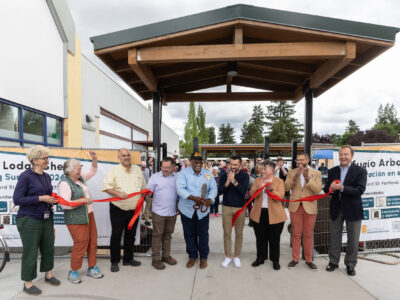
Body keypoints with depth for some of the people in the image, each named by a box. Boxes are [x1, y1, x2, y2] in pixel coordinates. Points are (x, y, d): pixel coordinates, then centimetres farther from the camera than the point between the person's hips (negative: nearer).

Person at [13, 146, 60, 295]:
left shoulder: (47, 176, 7)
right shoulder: (26, 176, -14)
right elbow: (17, 199, -17)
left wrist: (53, 199, 4)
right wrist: (41, 198, -21)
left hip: (46, 218, 7)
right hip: (30, 221, -7)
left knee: (48, 247, 15)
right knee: (30, 252, 4)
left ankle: (48, 274, 35)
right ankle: (27, 283, 22)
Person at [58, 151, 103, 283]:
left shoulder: (80, 178, 9)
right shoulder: (64, 183, -14)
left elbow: (92, 171, 21)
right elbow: (65, 204, -22)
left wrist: (94, 159, 5)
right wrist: (82, 200, -20)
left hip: (89, 215, 8)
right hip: (76, 219, -8)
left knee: (92, 242, 11)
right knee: (80, 245, -4)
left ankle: (92, 269, 26)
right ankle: (73, 272, 17)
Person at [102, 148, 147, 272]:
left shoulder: (138, 169, 8)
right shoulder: (114, 170, -4)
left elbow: (144, 188, 17)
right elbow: (106, 187, -12)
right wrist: (118, 193, -25)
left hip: (134, 210, 4)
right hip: (118, 209, -4)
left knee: (130, 235, 15)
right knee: (116, 235, 4)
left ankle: (128, 259, 30)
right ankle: (114, 262, 19)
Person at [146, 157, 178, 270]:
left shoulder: (177, 178, 6)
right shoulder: (155, 177, -4)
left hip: (172, 212, 4)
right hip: (158, 211, -3)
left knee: (168, 234, 15)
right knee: (157, 235, 3)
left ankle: (166, 255, 29)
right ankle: (156, 259, 14)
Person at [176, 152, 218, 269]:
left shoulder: (208, 174, 4)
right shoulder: (183, 173, -6)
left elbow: (214, 188, -3)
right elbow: (180, 189, -19)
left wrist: (210, 199, -23)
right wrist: (193, 198, -32)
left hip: (203, 210, 1)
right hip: (187, 210, -1)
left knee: (203, 234, 8)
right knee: (189, 234, 11)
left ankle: (203, 257, 26)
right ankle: (192, 256, 29)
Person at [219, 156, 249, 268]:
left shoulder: (244, 176, -4)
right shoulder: (224, 175, 0)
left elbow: (244, 190, -17)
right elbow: (219, 191, -8)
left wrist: (233, 180, -28)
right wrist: (227, 182, -23)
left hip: (240, 208, -1)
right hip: (226, 207, 1)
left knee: (239, 233, 8)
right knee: (227, 233, 6)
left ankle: (236, 256, 22)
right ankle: (228, 256, 19)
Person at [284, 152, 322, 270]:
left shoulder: (316, 173, 2)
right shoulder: (292, 172, 5)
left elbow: (318, 190, -9)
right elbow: (286, 188, -4)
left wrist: (307, 178, -21)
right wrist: (295, 177, -17)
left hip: (309, 207, -1)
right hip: (295, 207, 1)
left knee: (308, 235, 8)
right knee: (296, 234, 7)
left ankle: (308, 259, 21)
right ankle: (295, 259, 18)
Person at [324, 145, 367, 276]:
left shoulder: (360, 171, -6)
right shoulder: (332, 171, 6)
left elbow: (360, 190, -17)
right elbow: (326, 188, 4)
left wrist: (342, 188, -27)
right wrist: (331, 188, -19)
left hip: (352, 209, -3)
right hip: (336, 208, 3)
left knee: (353, 239, 9)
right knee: (335, 237, 13)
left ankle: (350, 264, 27)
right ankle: (333, 261, 28)